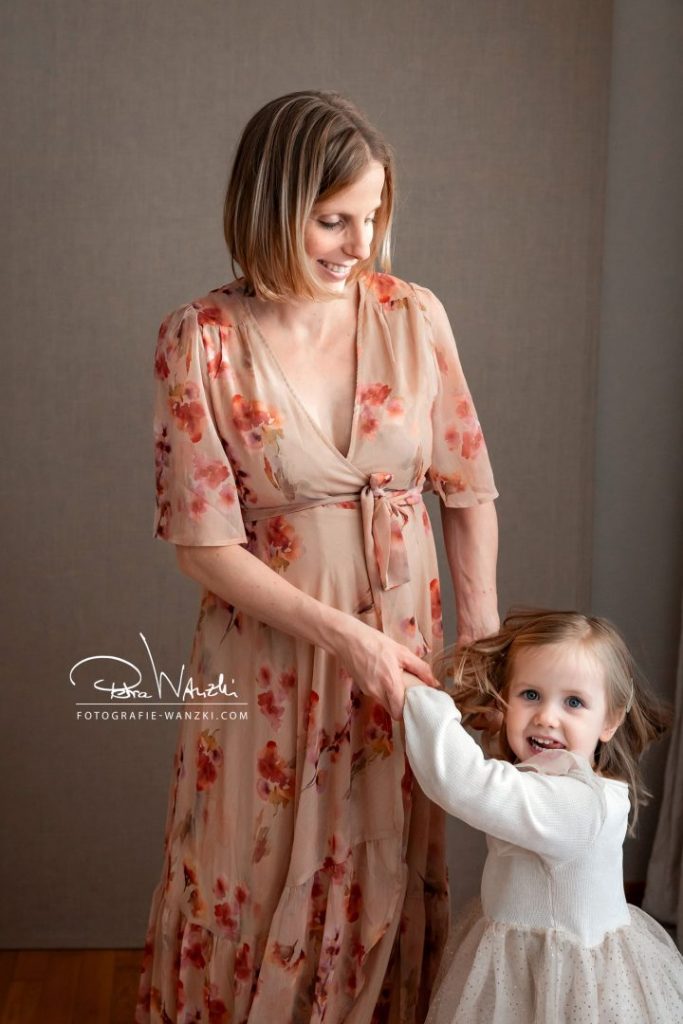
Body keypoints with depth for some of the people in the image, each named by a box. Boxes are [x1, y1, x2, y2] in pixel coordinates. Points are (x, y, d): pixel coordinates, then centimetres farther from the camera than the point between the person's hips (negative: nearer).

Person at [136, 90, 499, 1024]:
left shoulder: (414, 315, -4)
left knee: (387, 879, 17)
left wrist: (482, 636, -3)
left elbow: (468, 490, 2)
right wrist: (341, 634, -18)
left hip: (403, 639, 3)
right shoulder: (202, 341, -12)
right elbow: (205, 544, -12)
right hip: (269, 650, -2)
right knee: (254, 887, 13)